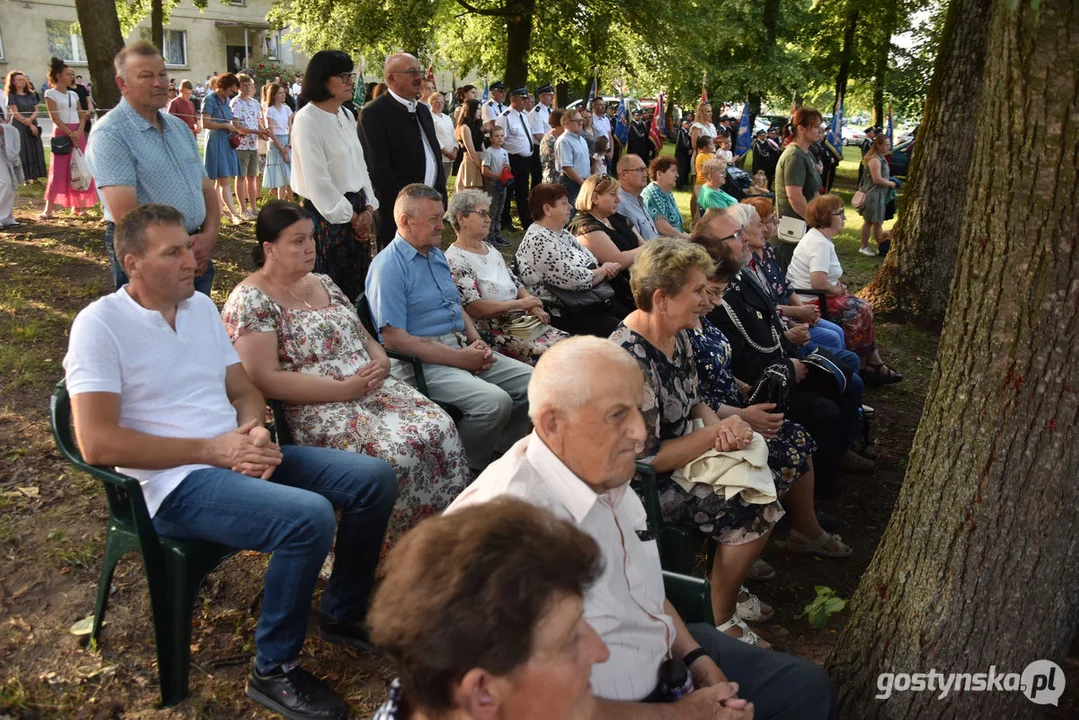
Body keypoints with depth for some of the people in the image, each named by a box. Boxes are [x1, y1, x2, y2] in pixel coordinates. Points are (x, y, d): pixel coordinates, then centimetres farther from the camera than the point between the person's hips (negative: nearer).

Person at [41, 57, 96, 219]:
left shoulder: (73, 94, 14)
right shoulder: (50, 93, -3)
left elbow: (81, 115, 10)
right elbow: (54, 117, -10)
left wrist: (79, 131, -8)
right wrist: (70, 134, -18)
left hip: (78, 133, 6)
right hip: (62, 133, -6)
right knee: (58, 170, -8)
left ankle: (77, 205, 11)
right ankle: (49, 209, -5)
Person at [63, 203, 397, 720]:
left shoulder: (201, 306, 13)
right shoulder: (100, 324, -9)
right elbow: (97, 443, -17)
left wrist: (255, 432, -7)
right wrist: (211, 450, -18)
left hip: (236, 457, 8)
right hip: (174, 483, -7)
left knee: (374, 479, -4)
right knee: (309, 517, -31)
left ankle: (343, 614, 16)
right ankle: (273, 672, -8)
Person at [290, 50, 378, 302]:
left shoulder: (347, 116, 11)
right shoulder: (307, 119, -14)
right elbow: (317, 180, -17)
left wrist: (368, 208, 0)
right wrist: (350, 217, -11)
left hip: (357, 213, 7)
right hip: (327, 216, -7)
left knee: (357, 287, 13)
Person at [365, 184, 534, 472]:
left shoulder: (437, 255, 17)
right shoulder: (388, 267, -12)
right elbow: (394, 339, -18)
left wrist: (477, 342, 4)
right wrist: (460, 359, -18)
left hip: (462, 348, 9)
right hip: (422, 361, -9)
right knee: (494, 402, -29)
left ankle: (500, 454, 13)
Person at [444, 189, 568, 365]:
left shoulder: (490, 249, 17)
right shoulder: (455, 260, -11)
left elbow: (515, 284, 21)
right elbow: (474, 308, -21)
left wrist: (533, 306, -1)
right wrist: (521, 303, -16)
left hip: (521, 322, 9)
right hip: (491, 332, -9)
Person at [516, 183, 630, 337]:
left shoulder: (562, 233, 13)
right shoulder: (538, 241, -17)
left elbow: (590, 262, 19)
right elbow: (574, 280, -23)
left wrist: (606, 268, -5)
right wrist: (604, 270, -6)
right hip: (565, 315, -10)